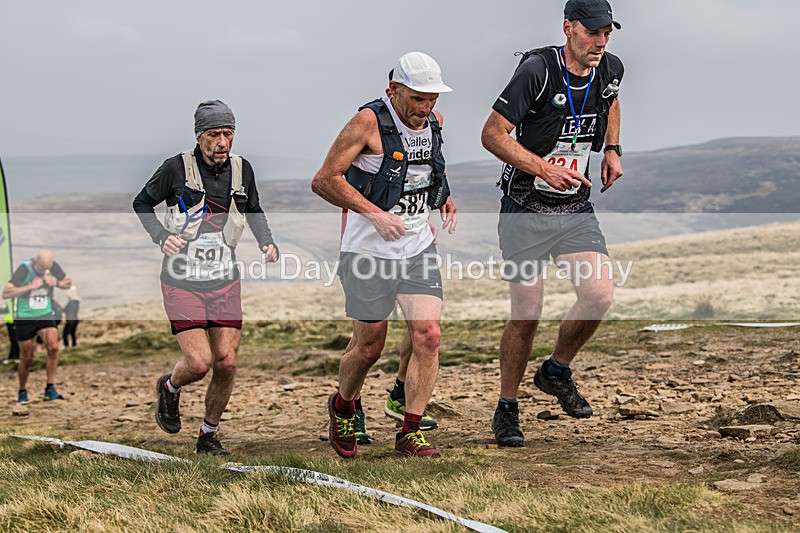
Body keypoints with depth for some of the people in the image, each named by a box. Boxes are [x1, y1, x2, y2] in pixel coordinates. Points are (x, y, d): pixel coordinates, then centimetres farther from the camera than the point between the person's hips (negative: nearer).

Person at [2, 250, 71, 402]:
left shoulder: (53, 267, -8)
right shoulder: (24, 269, -20)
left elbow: (68, 282, 9)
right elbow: (5, 294, -26)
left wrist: (56, 283, -13)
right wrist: (30, 286, -30)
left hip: (46, 315, 3)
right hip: (24, 317, -3)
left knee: (53, 347, -20)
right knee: (27, 358, 3)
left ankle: (50, 388, -12)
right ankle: (22, 391, 26)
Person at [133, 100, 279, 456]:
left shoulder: (241, 169, 2)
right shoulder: (177, 168, -10)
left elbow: (254, 210, 20)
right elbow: (142, 203, 4)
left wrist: (266, 241, 3)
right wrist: (162, 237, -12)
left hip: (224, 281, 4)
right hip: (182, 281, -4)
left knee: (226, 363, -2)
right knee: (199, 363, -13)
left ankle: (208, 436, 17)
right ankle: (169, 388, 23)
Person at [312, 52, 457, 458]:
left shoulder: (433, 122, 5)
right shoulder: (368, 122, -15)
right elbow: (324, 181, -16)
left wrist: (445, 200, 11)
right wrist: (375, 213, -24)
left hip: (419, 247, 5)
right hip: (370, 253, -5)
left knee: (428, 336, -10)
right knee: (369, 347, 5)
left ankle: (410, 434, -3)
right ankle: (342, 408, 35)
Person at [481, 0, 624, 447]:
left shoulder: (611, 70, 0)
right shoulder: (537, 70, -18)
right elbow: (492, 134, -17)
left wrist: (612, 150, 10)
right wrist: (545, 169, -27)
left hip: (576, 209, 5)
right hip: (526, 210, -5)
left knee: (600, 295, -13)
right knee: (527, 315, -4)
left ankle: (557, 372, 14)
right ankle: (507, 409, 16)